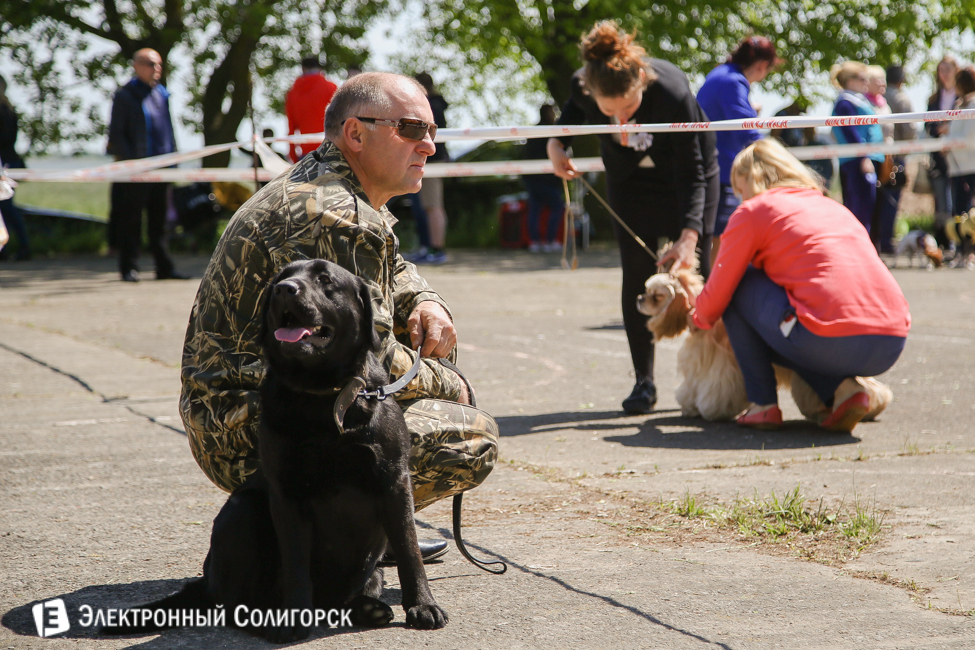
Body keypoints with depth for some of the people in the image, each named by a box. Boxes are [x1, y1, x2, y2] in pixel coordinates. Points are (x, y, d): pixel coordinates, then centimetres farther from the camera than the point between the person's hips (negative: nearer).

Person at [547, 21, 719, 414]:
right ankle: (644, 382, 2)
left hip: (686, 171, -3)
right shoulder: (583, 86, -29)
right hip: (630, 179, 3)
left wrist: (690, 233, -40)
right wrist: (557, 142, -20)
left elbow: (691, 171, -31)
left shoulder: (672, 91, -40)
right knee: (637, 275, -2)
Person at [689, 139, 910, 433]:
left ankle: (763, 404, 12)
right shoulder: (833, 206, 29)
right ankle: (842, 389, 8)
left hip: (832, 340, -7)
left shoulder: (753, 210, 9)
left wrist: (698, 318, 37)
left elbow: (717, 296, 12)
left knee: (738, 285, 15)